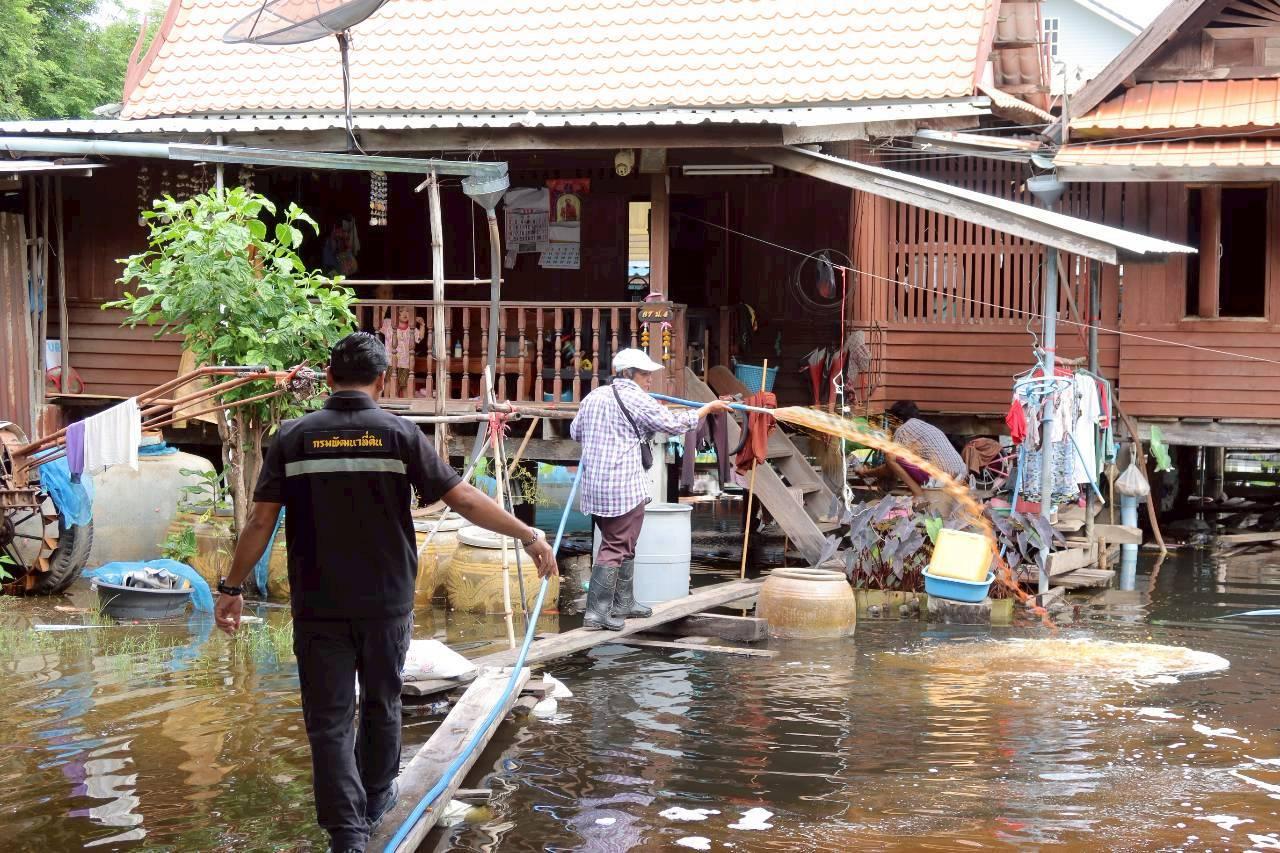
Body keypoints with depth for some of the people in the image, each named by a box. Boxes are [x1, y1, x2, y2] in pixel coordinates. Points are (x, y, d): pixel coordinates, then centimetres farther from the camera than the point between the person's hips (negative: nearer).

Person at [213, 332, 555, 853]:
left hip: (318, 605, -1)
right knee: (381, 703, 21)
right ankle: (376, 798, 38)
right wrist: (528, 537, 3)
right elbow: (465, 501, -7)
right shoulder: (400, 434, -5)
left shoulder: (294, 438, -3)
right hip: (386, 602, 1)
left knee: (329, 718, 3)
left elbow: (261, 521, -5)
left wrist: (231, 588, 5)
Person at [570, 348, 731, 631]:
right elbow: (674, 424, -6)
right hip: (624, 487, -8)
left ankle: (623, 603, 29)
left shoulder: (594, 396, 13)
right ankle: (597, 612, -8)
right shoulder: (635, 398, -10)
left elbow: (575, 431, 23)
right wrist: (708, 408, 6)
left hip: (594, 485, 8)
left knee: (622, 545, 20)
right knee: (616, 547, -5)